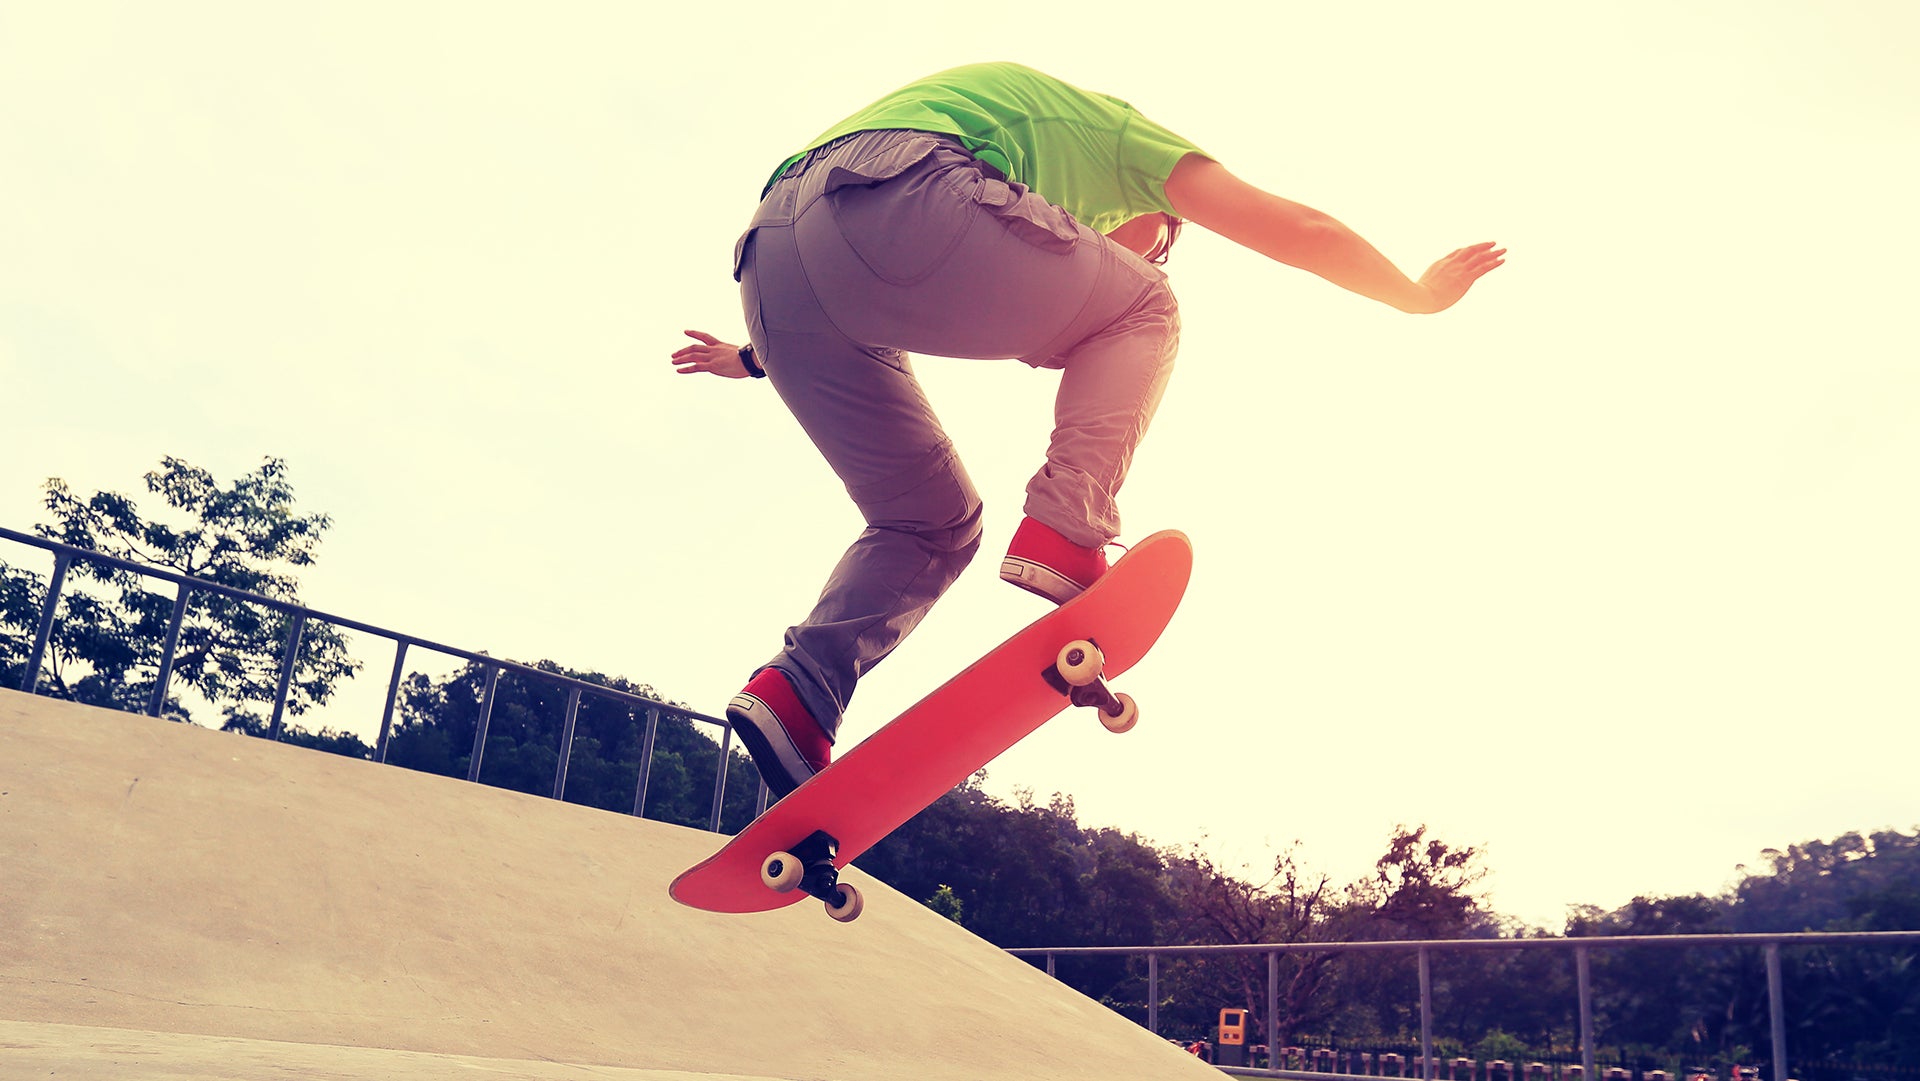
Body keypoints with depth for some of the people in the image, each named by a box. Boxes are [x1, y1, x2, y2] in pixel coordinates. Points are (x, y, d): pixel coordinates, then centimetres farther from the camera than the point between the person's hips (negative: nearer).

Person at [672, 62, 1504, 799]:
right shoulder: (1113, 130, 25)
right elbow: (1295, 230, 20)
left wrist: (756, 356, 54)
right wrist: (1416, 294, 34)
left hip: (771, 259, 8)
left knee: (931, 526, 18)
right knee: (1139, 315, 15)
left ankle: (799, 690, -3)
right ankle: (1064, 531, -6)